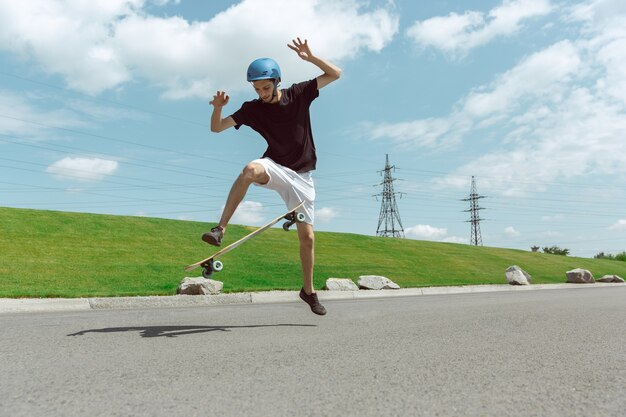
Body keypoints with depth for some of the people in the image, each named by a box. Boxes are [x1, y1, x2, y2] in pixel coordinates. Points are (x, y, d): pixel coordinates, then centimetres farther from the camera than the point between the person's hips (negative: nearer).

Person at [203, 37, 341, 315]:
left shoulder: (299, 94, -1)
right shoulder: (252, 109, -1)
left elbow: (335, 74, 0)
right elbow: (216, 128, -1)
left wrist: (309, 57, -13)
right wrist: (218, 107, -21)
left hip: (301, 176, 1)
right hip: (275, 168, 0)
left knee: (307, 237, 1)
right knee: (251, 169, -38)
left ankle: (308, 291, 19)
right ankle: (220, 229, -34)